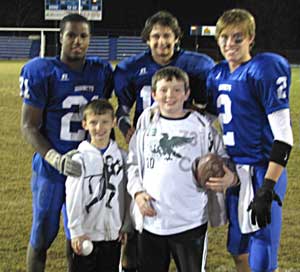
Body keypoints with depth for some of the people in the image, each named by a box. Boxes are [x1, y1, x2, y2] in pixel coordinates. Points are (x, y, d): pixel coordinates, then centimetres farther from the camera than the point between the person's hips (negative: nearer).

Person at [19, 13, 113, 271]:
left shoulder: (101, 71, 1)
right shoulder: (41, 72, -12)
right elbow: (29, 126, -12)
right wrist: (56, 159, -24)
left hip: (87, 168, 4)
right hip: (50, 169, -3)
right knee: (43, 236, 9)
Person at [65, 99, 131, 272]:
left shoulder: (121, 156, 1)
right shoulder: (80, 159, -9)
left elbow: (127, 194, 6)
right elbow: (73, 198, -9)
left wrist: (126, 226, 7)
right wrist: (76, 231, -11)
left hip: (113, 233, 3)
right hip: (87, 234, -3)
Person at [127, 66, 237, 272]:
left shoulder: (202, 126, -2)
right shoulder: (147, 123, 6)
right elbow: (133, 163, 13)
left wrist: (229, 177, -19)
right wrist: (137, 192, -3)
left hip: (190, 222, -2)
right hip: (150, 219, 3)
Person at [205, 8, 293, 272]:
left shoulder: (265, 70, -14)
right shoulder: (218, 74, 9)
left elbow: (283, 134, -18)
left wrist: (267, 188, -23)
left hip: (261, 171, -8)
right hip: (234, 171, 8)